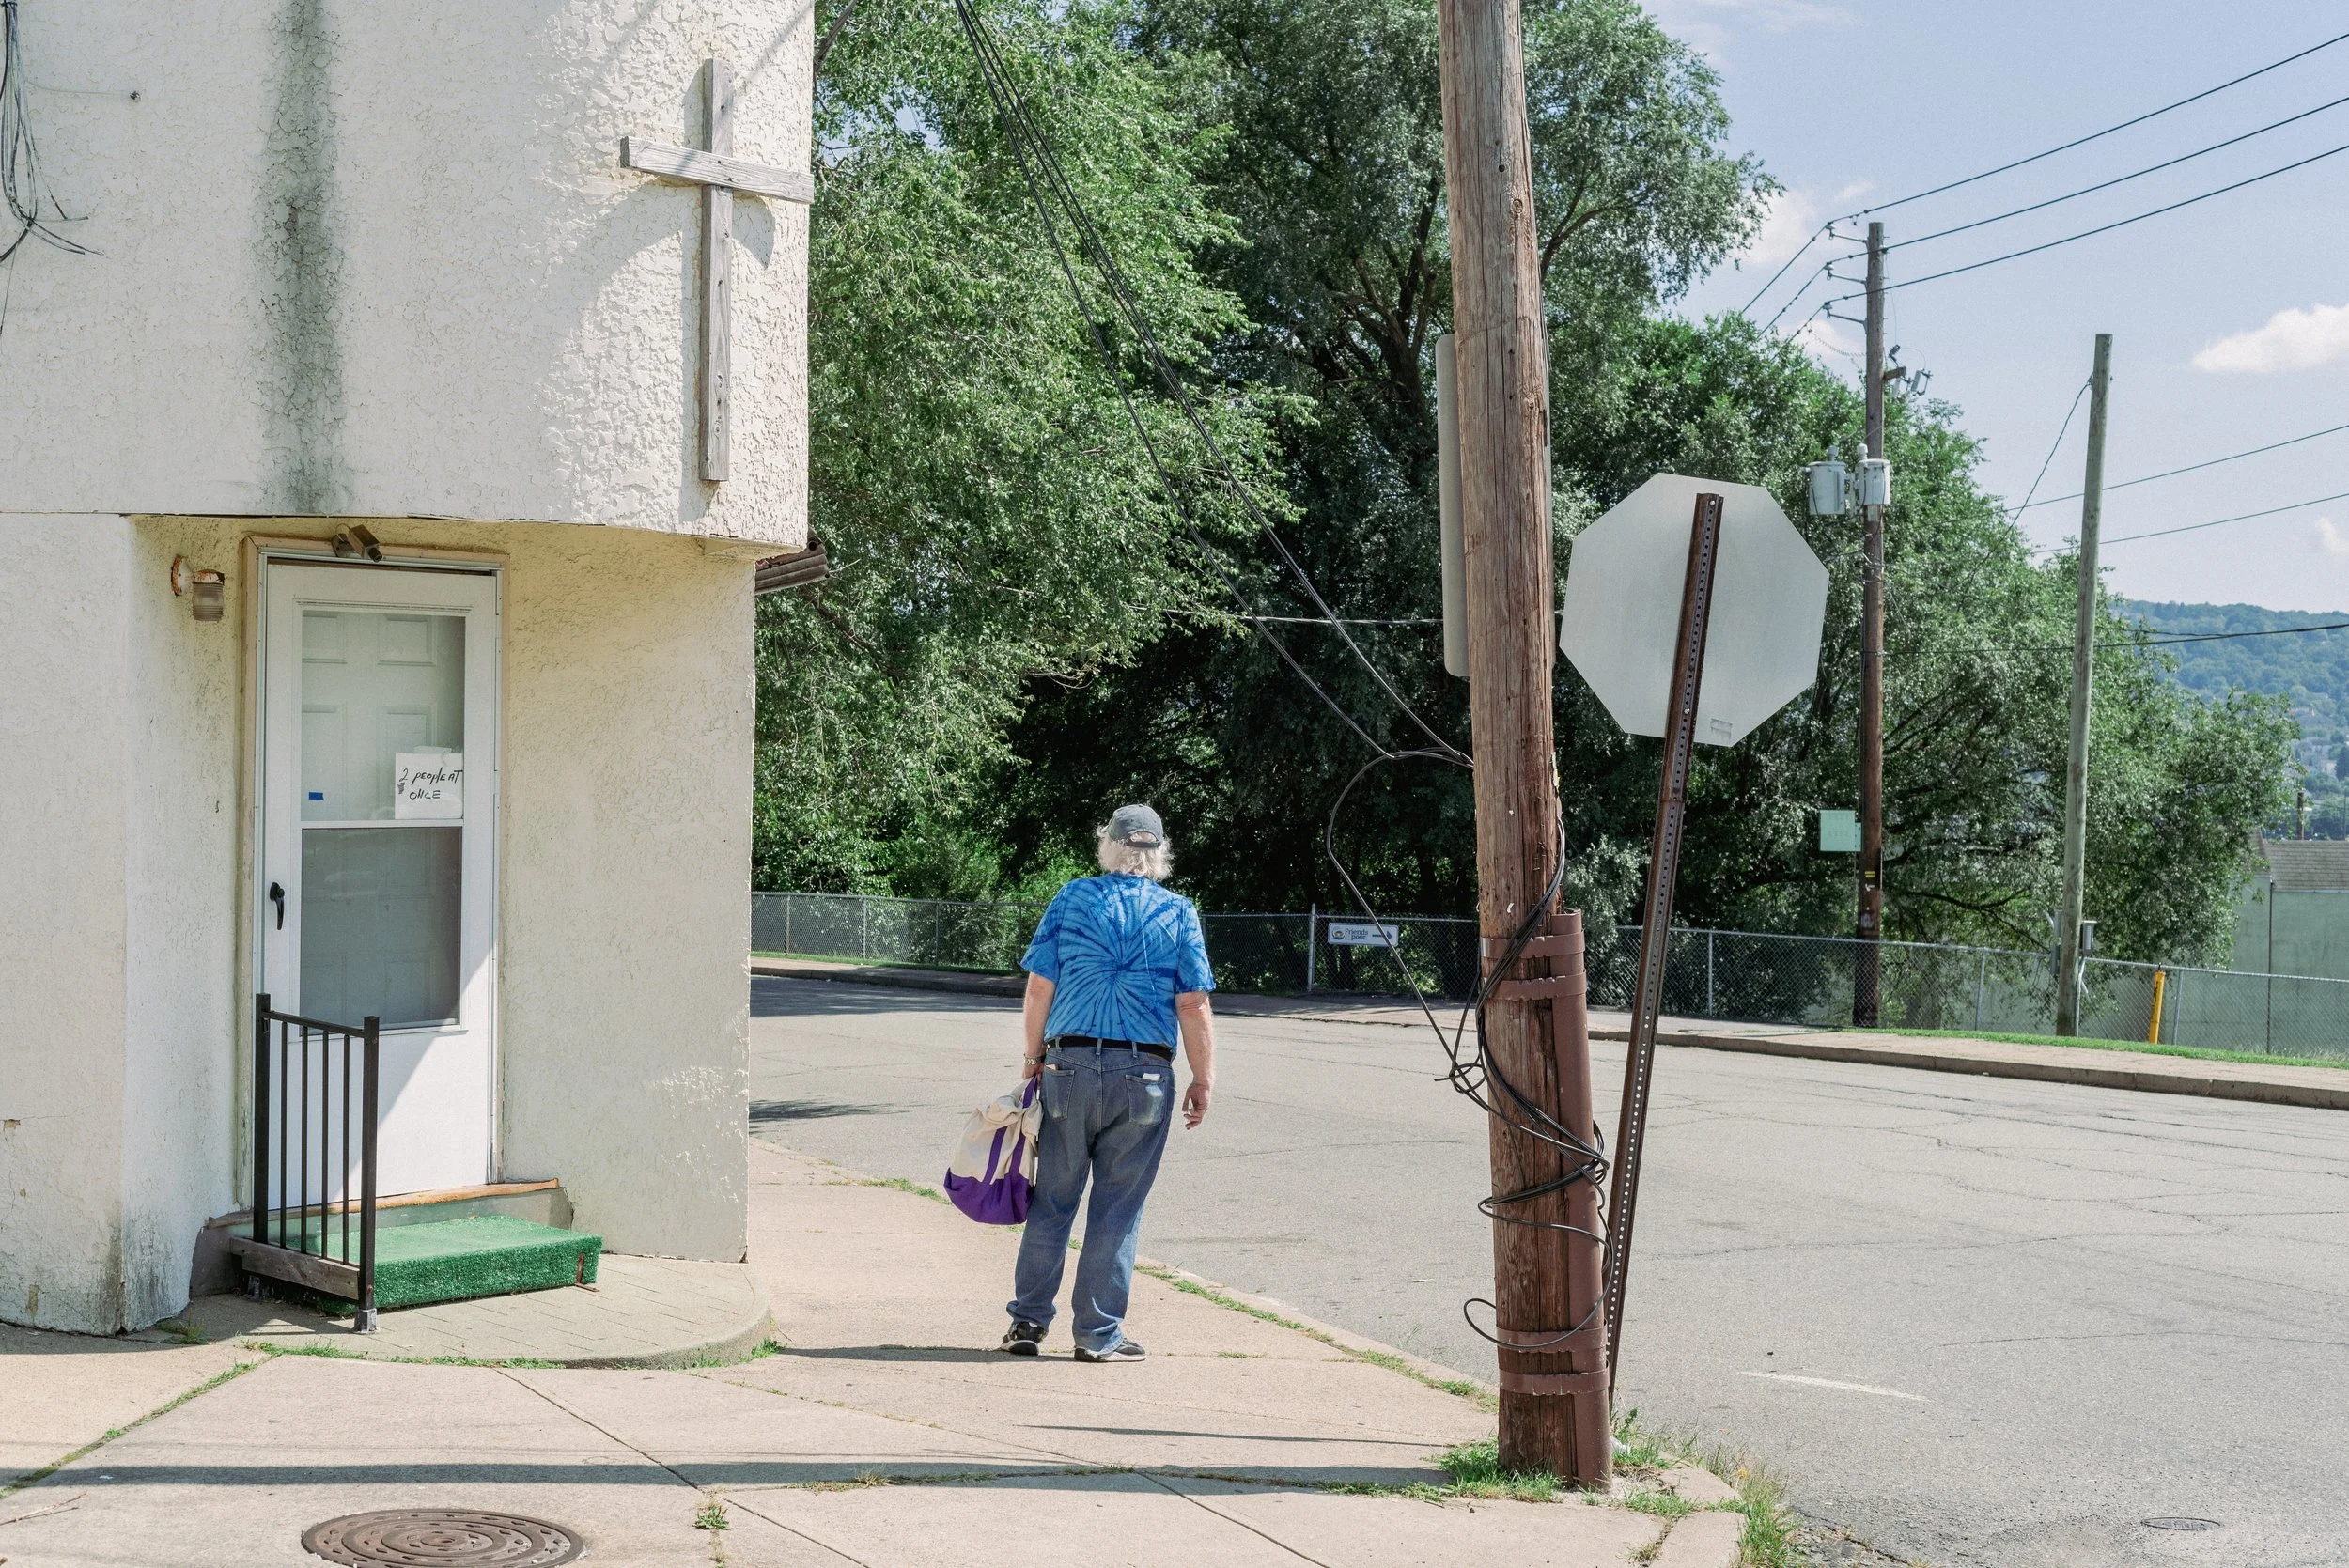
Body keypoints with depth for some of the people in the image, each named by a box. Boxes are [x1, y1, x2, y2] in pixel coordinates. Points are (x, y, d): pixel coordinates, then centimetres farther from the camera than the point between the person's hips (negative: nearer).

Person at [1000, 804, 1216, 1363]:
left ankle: (1028, 1321, 14)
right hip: (1144, 1076, -1)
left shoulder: (1071, 898, 3)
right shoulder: (1178, 913, 1)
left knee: (1052, 1201, 10)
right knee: (1118, 1208, 5)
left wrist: (1033, 1056, 13)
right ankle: (1098, 1334, 9)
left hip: (1069, 1066, 1)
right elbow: (1193, 1006, -3)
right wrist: (1203, 1080, 4)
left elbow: (1040, 987, 2)